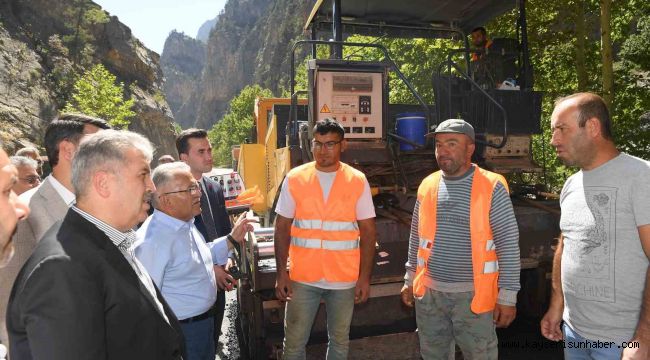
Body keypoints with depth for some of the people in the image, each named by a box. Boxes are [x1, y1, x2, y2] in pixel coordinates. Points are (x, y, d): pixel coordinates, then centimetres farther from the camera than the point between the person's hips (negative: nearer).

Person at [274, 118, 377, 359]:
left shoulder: (357, 181, -3)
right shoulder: (295, 178, -2)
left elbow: (368, 232, -1)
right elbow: (282, 228, 1)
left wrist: (364, 277, -5)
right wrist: (281, 274, -3)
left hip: (344, 278, 0)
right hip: (303, 277, 0)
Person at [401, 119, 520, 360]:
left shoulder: (491, 187, -9)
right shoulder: (427, 185, 4)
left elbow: (509, 244, -8)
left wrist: (507, 295, -9)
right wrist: (410, 279, 14)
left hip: (473, 293, -4)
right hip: (429, 291, 4)